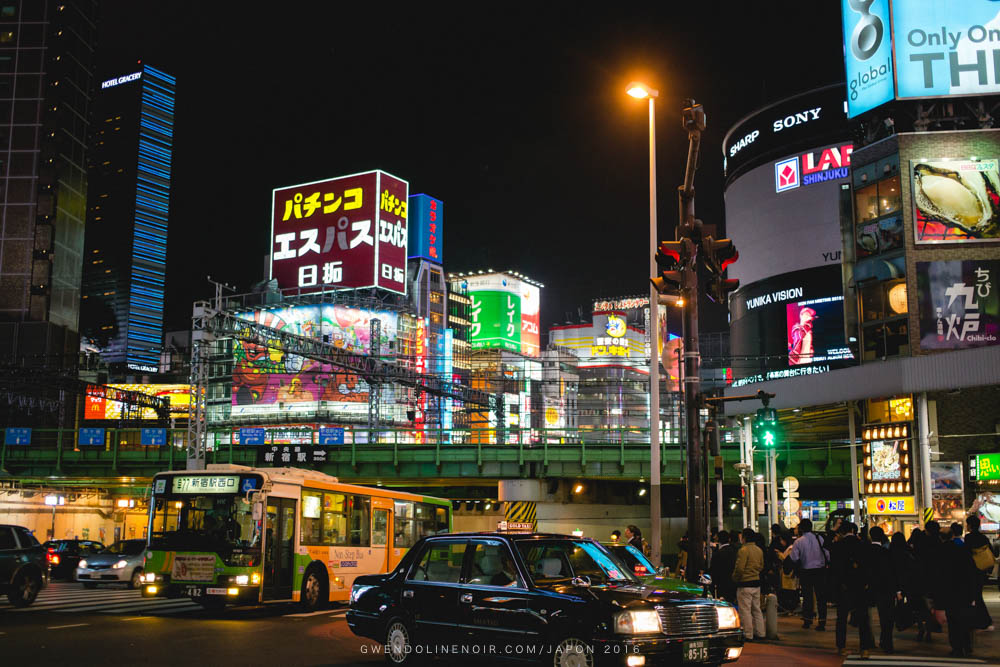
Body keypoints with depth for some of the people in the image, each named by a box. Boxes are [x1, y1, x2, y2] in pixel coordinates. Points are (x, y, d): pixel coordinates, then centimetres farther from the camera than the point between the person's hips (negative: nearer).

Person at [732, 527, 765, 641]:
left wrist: (734, 578, -3)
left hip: (745, 584, -8)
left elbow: (739, 568, -19)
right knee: (756, 609, 16)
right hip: (756, 583, 8)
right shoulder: (759, 550, 8)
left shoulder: (743, 550, -17)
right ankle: (760, 633, 20)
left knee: (745, 610, -1)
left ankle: (748, 634, 2)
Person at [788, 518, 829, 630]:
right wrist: (827, 564, 15)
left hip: (806, 572, -1)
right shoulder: (819, 538, -5)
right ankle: (822, 622, 1)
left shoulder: (798, 542, -10)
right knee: (821, 596, 5)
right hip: (820, 570, 1)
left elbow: (794, 559, -10)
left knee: (807, 596, 11)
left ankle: (807, 619, 17)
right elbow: (827, 554, -2)